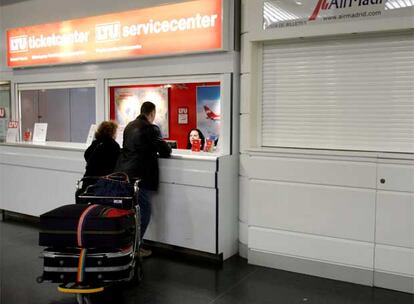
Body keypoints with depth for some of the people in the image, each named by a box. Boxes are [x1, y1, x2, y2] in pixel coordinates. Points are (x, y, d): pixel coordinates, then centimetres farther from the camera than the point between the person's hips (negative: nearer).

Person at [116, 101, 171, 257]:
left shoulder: (130, 126, 12)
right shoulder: (150, 129, -12)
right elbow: (165, 151, -9)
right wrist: (166, 149, 14)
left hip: (124, 173, 8)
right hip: (140, 177, -8)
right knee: (143, 212, 2)